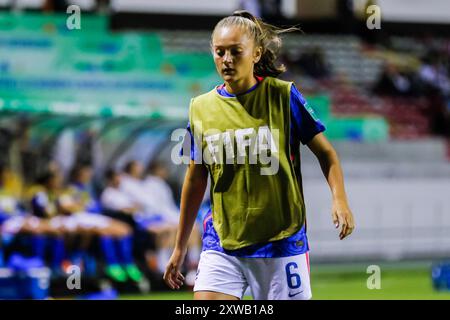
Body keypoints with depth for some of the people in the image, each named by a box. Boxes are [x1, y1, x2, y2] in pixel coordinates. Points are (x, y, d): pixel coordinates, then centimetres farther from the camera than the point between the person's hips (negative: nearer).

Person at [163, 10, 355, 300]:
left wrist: (340, 199, -16)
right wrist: (180, 248, 18)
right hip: (222, 243, 2)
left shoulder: (283, 96, -3)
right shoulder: (201, 108, 5)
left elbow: (325, 151, 3)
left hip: (280, 241, -2)